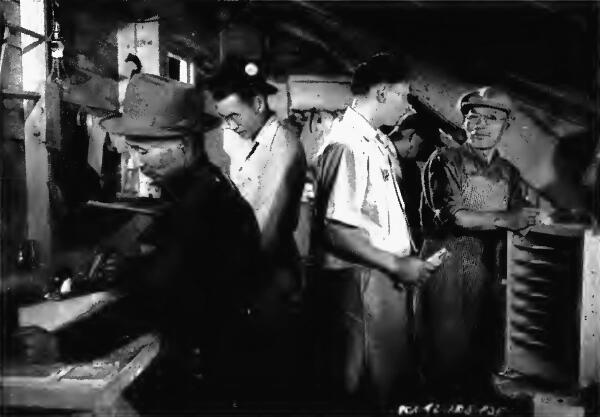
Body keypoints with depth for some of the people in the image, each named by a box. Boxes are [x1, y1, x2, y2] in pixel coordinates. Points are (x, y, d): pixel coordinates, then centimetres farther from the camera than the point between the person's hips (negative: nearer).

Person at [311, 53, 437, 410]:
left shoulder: (379, 140, 12)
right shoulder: (349, 144, -19)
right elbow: (336, 231, -23)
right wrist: (397, 265, -17)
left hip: (387, 275, 9)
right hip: (361, 278, -9)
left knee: (396, 371, 21)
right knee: (366, 389, 7)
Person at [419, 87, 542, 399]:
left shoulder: (510, 174, 14)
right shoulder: (444, 161, -3)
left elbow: (518, 226, 15)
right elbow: (448, 215, -15)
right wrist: (502, 219, -16)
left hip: (488, 276, 5)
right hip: (446, 271, -5)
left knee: (483, 356, 11)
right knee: (446, 354, 0)